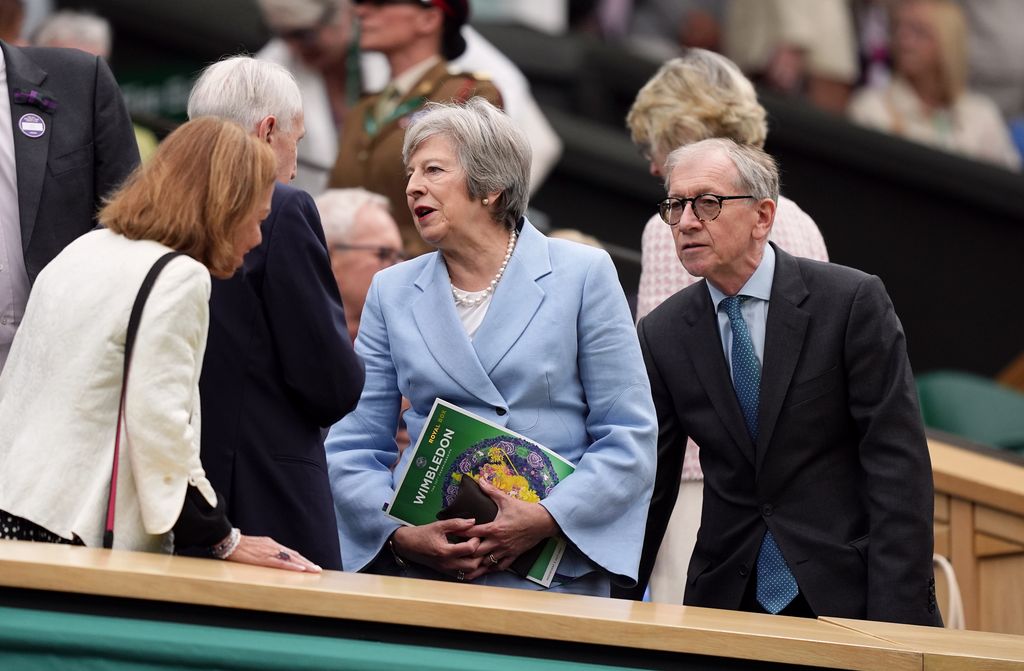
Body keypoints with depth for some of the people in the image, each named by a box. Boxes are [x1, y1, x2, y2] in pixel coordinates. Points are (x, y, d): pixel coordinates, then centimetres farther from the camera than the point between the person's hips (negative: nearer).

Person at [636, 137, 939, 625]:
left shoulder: (852, 301, -7)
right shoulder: (662, 335, 4)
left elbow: (898, 463, -10)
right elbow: (649, 485, 7)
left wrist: (894, 617, -16)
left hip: (850, 597, -3)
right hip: (727, 601, 3)